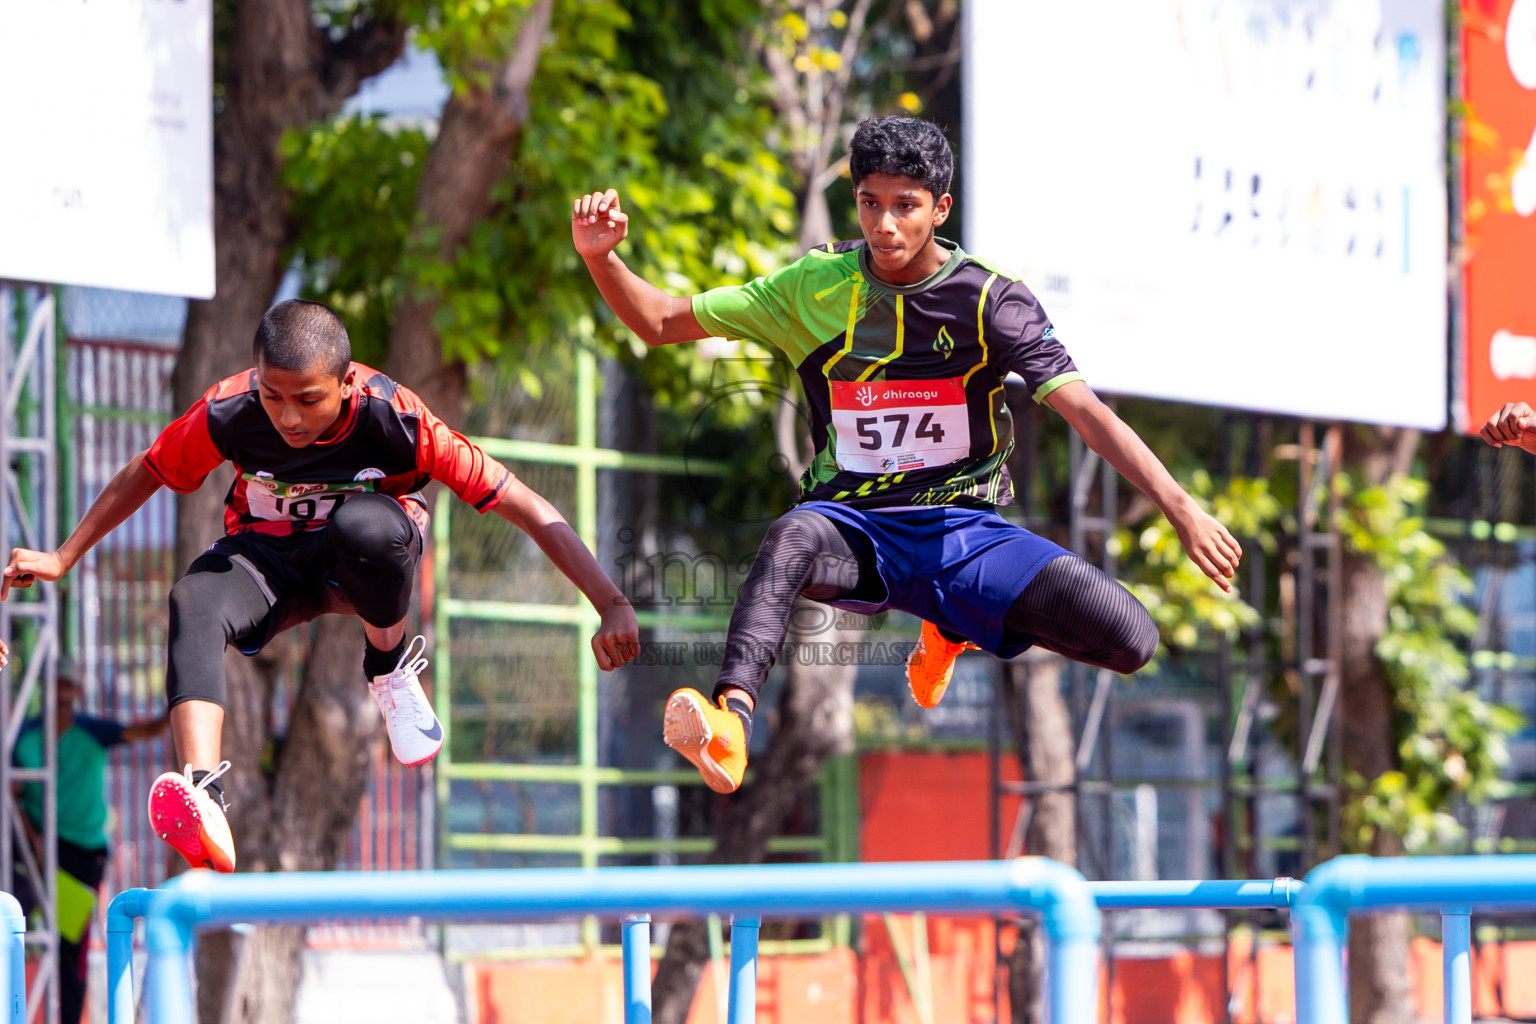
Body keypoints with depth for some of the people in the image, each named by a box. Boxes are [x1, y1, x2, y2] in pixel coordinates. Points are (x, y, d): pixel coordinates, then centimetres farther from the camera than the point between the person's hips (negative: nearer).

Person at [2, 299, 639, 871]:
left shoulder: (395, 419, -29)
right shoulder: (228, 413, -22)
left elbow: (524, 506, -27)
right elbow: (145, 475, 0)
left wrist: (613, 606, -30)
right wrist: (62, 559, 5)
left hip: (366, 558, -2)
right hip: (266, 554, 2)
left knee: (366, 522, -40)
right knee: (194, 602, -33)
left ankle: (391, 669, -9)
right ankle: (201, 796, -50)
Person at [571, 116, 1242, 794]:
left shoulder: (991, 299, -4)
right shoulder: (815, 287, 2)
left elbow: (1086, 412, -12)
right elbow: (661, 323, 6)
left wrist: (1182, 509, -25)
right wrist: (600, 256, -15)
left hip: (965, 528, 0)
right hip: (853, 529, 0)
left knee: (1130, 641, -20)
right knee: (791, 537, -37)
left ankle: (957, 630, 9)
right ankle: (729, 722, -60)